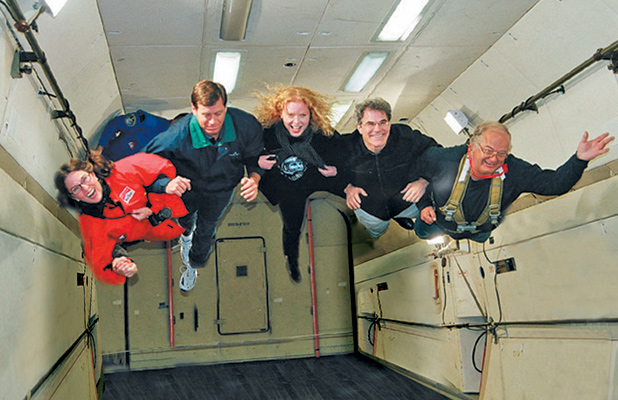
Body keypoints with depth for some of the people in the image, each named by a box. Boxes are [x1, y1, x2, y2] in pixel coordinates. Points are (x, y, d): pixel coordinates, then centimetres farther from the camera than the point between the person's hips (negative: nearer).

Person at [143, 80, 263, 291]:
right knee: (185, 218, 34)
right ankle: (186, 235, 76)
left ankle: (194, 265, 63)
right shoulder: (178, 135, -41)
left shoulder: (246, 126, -37)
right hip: (187, 187, -1)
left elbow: (255, 157, -17)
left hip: (220, 190, 1)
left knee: (206, 229, 28)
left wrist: (254, 179, -36)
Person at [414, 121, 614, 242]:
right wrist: (424, 204, -24)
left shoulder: (514, 171, -38)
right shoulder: (445, 159, -42)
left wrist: (580, 159, -56)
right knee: (423, 232, 30)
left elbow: (554, 183, -38)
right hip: (439, 219, -2)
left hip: (480, 230, 2)